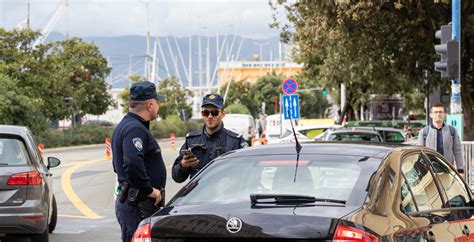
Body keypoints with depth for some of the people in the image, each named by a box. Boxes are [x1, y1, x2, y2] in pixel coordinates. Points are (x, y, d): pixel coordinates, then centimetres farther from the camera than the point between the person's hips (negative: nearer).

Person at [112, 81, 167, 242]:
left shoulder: (125, 126, 18)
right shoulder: (135, 129, -17)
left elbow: (118, 165, 29)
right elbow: (133, 164, -33)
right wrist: (149, 190, -20)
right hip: (137, 206, -11)